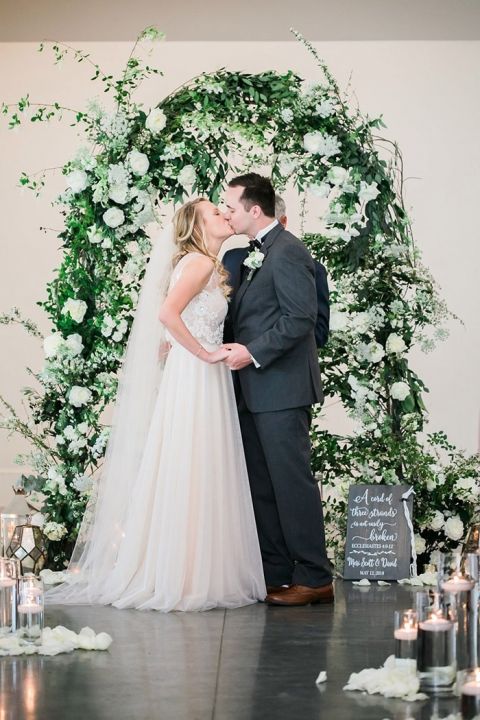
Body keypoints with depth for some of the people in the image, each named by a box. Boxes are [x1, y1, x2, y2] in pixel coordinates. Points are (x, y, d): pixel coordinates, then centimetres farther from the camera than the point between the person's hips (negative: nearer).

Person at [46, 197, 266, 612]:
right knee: (188, 477, -6)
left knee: (203, 480, 10)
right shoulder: (198, 262, -10)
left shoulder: (210, 265, 19)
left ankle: (199, 573, 14)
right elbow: (167, 313, -23)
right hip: (193, 380, -10)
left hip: (207, 383, 10)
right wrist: (204, 354, -18)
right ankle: (181, 578, -3)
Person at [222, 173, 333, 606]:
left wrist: (253, 353, -20)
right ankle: (276, 575, 16)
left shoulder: (288, 253, -12)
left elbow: (301, 318, -19)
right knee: (261, 485, 11)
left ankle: (314, 579, -1)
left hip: (281, 389, -10)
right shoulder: (255, 255, 18)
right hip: (254, 391, 10)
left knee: (292, 481, -6)